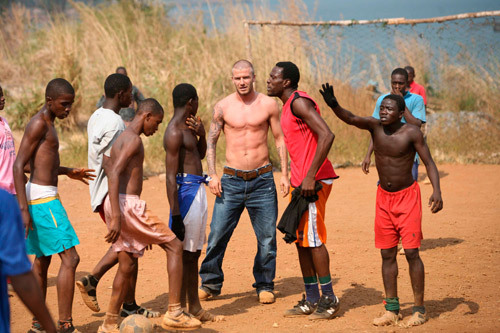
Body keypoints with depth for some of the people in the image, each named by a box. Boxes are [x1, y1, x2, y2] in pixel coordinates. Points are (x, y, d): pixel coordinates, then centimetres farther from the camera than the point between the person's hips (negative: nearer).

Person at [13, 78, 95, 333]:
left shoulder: (47, 124, 16)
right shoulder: (38, 124, -13)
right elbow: (19, 166, -18)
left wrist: (67, 172, 18)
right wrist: (23, 209, -23)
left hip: (44, 197, 11)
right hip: (42, 199, -11)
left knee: (43, 260, 15)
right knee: (70, 258, -12)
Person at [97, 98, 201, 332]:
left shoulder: (122, 139, 21)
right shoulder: (133, 139, -11)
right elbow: (114, 174, -22)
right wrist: (116, 217, -27)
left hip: (118, 204, 10)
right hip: (128, 205, -10)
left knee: (128, 265, 13)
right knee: (175, 246, -2)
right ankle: (174, 312, -5)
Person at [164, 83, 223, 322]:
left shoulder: (186, 128, 13)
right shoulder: (174, 132, -15)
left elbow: (200, 155, 27)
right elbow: (171, 176, -19)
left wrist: (201, 135, 6)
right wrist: (175, 213, -22)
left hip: (198, 190, 10)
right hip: (186, 190, -10)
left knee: (194, 252, 15)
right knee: (183, 253, -6)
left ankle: (195, 308, 23)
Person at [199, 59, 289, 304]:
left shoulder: (268, 105, 1)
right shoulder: (223, 107, 2)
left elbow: (280, 139, 7)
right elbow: (211, 141, 8)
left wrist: (284, 174, 0)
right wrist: (212, 175, -2)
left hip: (262, 180, 0)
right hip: (231, 180, 0)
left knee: (267, 237, 2)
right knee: (217, 234, -2)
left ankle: (264, 286, 16)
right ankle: (210, 284, 12)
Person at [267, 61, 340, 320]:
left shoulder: (299, 102, -14)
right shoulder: (288, 106, 17)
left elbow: (326, 135, -25)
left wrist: (310, 176, -26)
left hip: (314, 181, -10)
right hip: (301, 182, 10)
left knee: (313, 239, -7)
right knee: (300, 240, 11)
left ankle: (329, 299, 1)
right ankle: (312, 300, 17)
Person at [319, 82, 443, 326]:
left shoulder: (412, 133, -16)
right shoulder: (375, 126, -7)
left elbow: (429, 163, -14)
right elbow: (350, 119, -22)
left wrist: (436, 191, -28)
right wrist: (333, 105, -42)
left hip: (407, 196, -4)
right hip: (384, 196, 4)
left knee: (411, 252, -7)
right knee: (387, 254, 7)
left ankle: (419, 309, 1)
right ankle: (392, 309, 14)